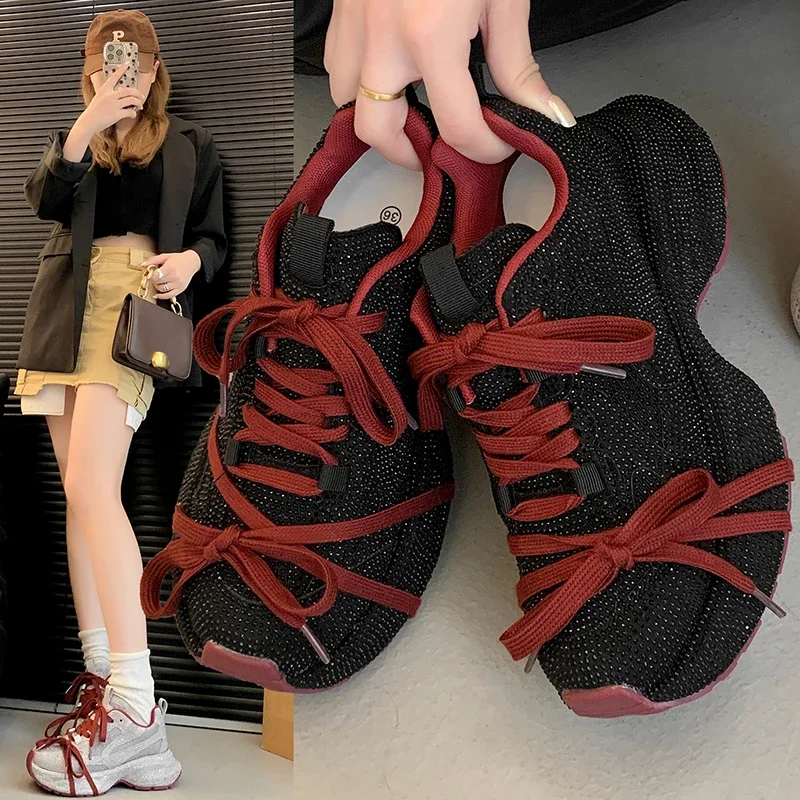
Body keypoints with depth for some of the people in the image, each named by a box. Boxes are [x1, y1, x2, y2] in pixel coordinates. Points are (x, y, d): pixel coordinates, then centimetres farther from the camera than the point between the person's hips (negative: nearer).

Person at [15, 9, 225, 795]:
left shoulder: (190, 143, 15)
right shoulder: (73, 136, 22)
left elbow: (213, 236, 12)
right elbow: (46, 200, 1)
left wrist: (189, 261, -11)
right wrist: (87, 124, -12)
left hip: (136, 299, -5)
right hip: (67, 309, 5)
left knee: (89, 486, -22)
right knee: (80, 494, 1)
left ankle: (135, 705, -25)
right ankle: (99, 671, 7)